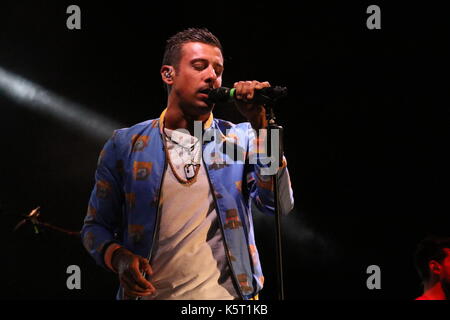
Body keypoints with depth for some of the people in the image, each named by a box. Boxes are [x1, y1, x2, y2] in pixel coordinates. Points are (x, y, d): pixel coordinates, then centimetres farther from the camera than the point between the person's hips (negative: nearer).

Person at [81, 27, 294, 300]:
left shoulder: (240, 140, 4)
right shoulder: (125, 145, 3)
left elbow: (279, 204, -10)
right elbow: (96, 226, 6)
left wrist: (261, 125, -13)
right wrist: (119, 258, -15)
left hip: (226, 292, 0)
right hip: (150, 293, 0)